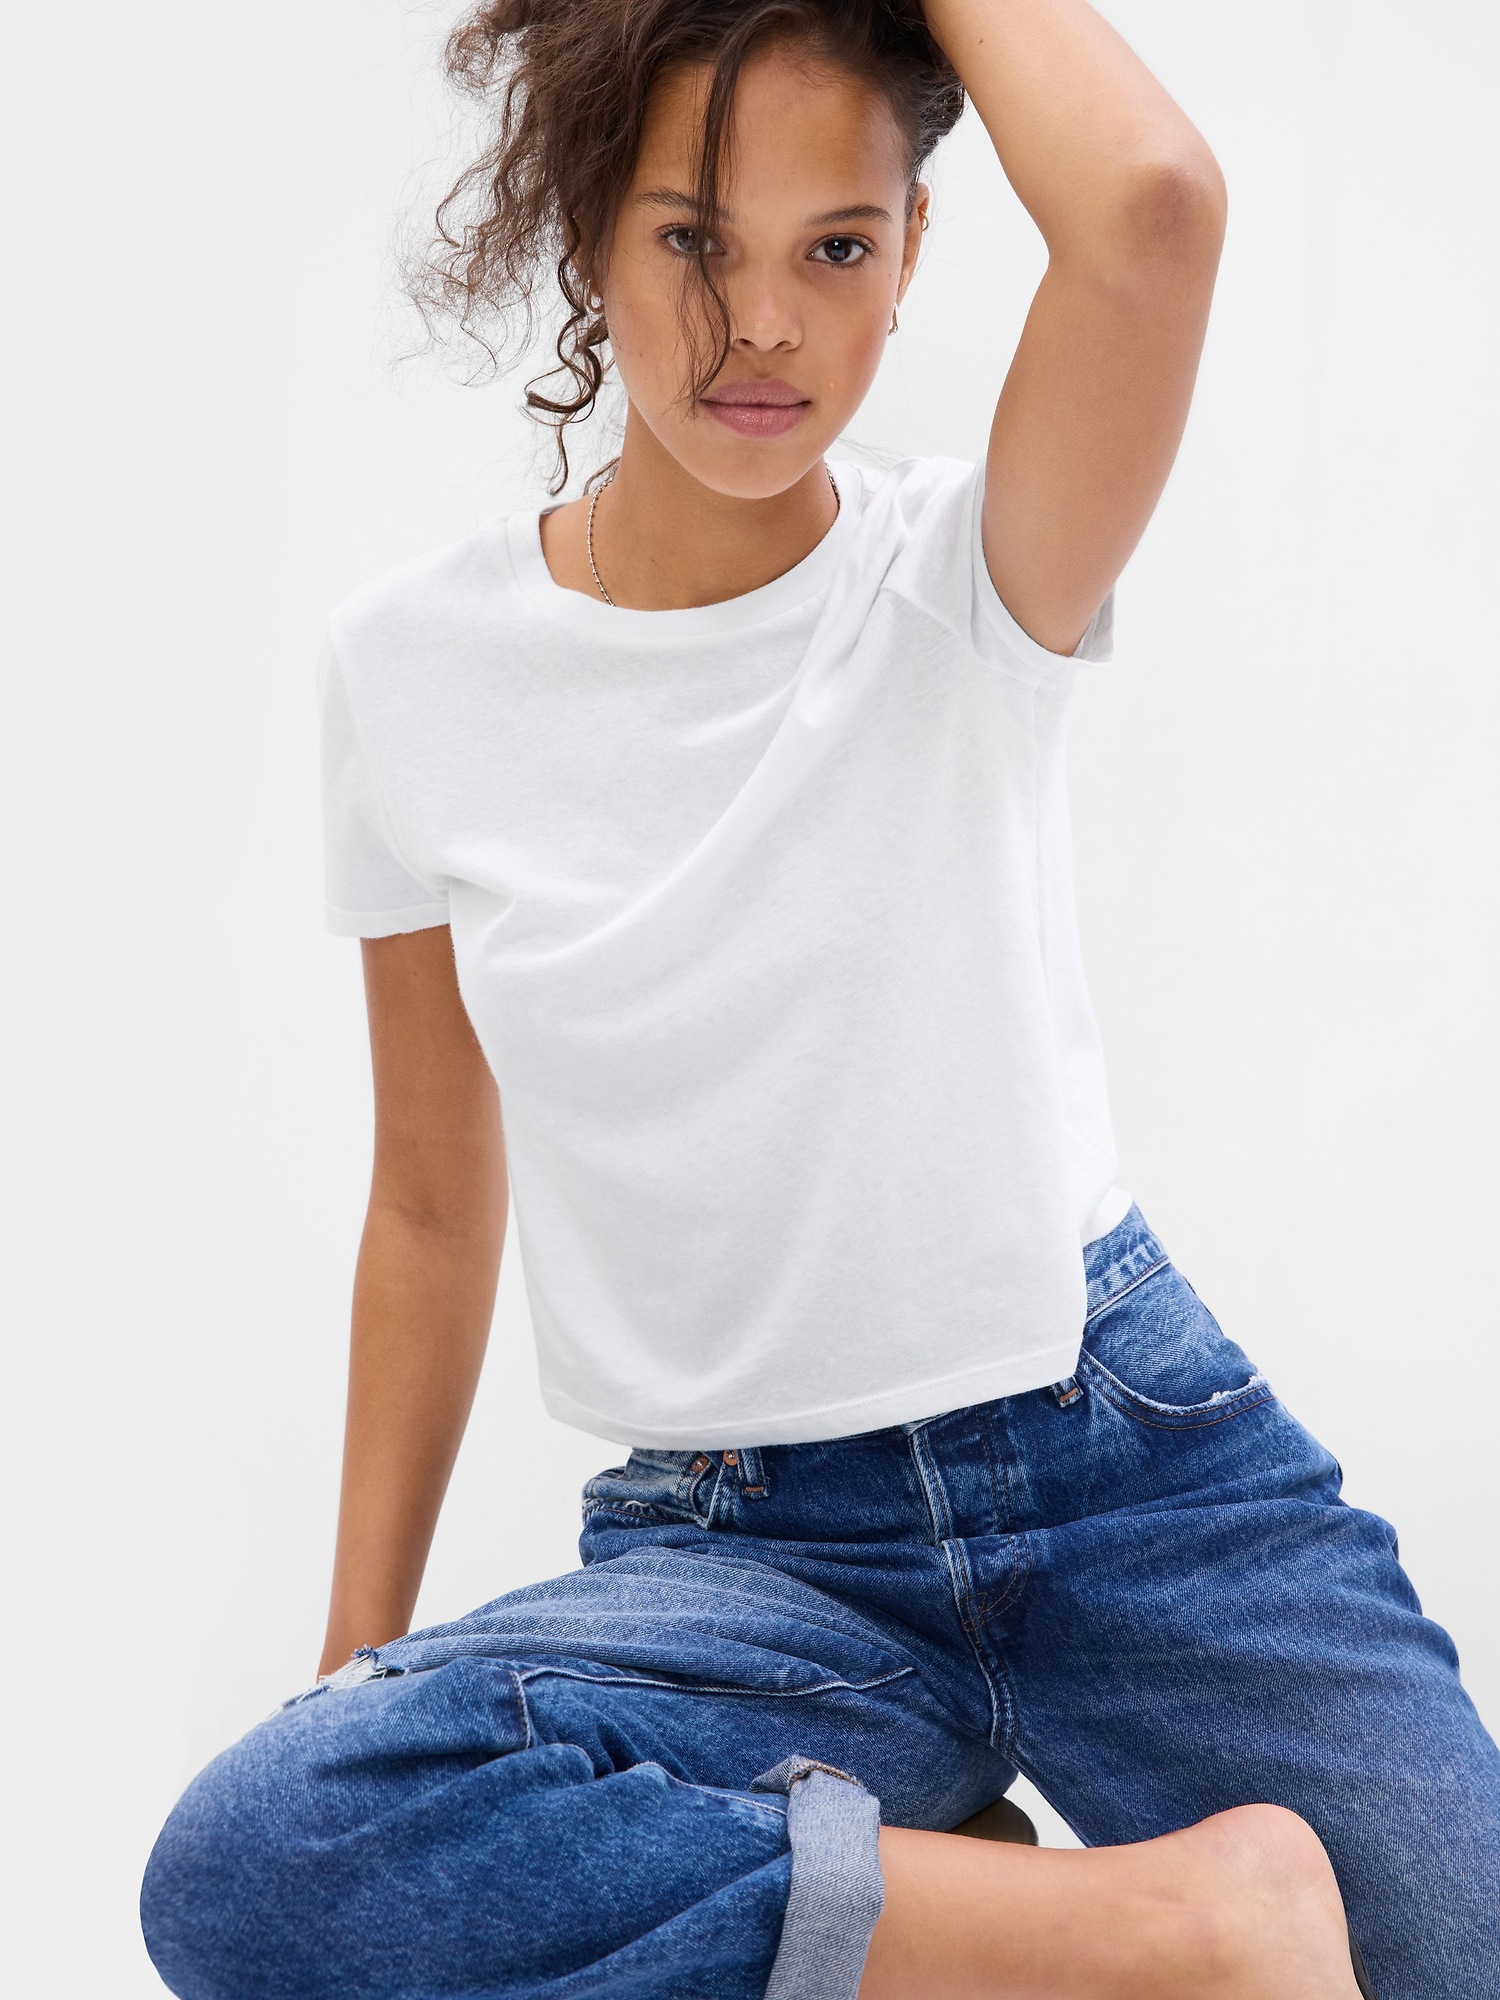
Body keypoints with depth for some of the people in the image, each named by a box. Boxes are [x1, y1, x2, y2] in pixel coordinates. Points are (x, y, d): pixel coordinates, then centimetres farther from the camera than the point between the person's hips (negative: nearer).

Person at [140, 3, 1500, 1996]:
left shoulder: (972, 587, -5)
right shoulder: (419, 667, 0)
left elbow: (1153, 205, -28)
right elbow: (432, 1201, 9)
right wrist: (361, 1667, 9)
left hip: (1139, 1452, -1)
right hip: (747, 1545, 2)